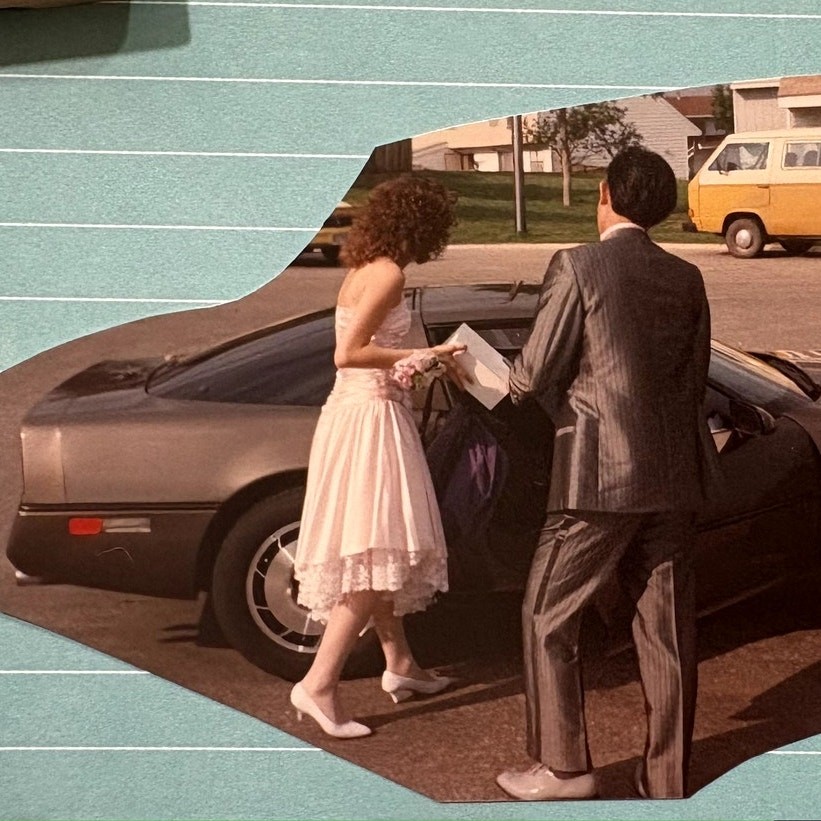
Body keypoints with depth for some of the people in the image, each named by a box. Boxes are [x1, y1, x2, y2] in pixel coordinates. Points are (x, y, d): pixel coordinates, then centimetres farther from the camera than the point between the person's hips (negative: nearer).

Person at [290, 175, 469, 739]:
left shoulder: (365, 269, 12)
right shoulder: (388, 273, -16)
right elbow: (347, 354, -23)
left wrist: (431, 361, 17)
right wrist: (423, 356, -15)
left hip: (360, 410, 10)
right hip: (371, 417, -10)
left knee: (378, 552, 17)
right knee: (377, 553, -8)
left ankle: (400, 664, 30)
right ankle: (320, 683, -8)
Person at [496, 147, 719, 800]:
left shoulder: (578, 267, -9)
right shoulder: (686, 279, 7)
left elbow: (535, 374, -7)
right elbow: (695, 381, 11)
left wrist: (505, 379, 15)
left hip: (599, 477, -6)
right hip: (673, 478, 6)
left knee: (549, 617, 10)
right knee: (667, 631, 11)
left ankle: (562, 766, 15)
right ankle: (668, 782, 20)